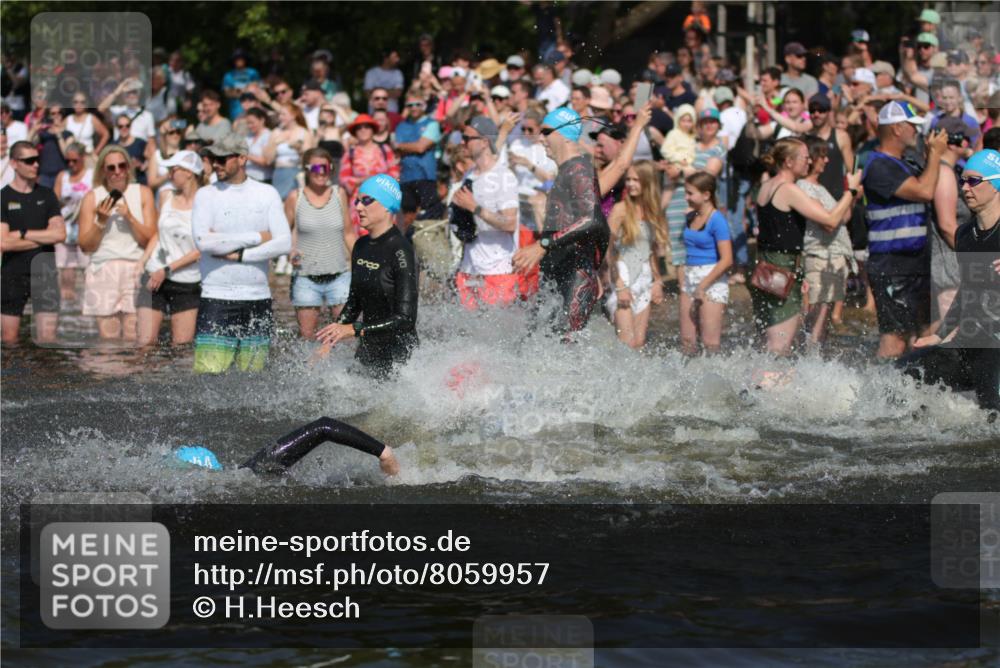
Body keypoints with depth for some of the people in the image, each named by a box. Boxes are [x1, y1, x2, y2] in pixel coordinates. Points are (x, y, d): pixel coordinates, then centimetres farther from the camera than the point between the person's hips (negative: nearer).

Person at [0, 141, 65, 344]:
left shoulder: (46, 195, 8)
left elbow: (60, 234, -2)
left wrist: (23, 234, -8)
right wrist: (43, 238, -5)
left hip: (44, 272, 2)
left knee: (47, 338, -6)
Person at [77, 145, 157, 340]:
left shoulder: (143, 193, 6)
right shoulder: (92, 198, 6)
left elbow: (150, 240, 1)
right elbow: (85, 246, 4)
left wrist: (130, 217, -11)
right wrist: (100, 221, -10)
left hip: (136, 271, 0)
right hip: (103, 272, 0)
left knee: (135, 337, -9)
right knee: (108, 338, -6)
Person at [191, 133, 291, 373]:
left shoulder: (267, 194, 8)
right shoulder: (206, 195, 3)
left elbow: (284, 243, -2)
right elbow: (203, 242, -13)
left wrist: (238, 255, -10)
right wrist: (256, 238, -9)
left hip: (258, 299, 2)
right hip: (217, 298, -2)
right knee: (207, 374, -13)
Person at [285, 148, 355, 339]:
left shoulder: (339, 194, 5)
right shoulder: (295, 198, -1)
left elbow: (349, 233, 12)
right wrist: (290, 252, -13)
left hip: (339, 275, 1)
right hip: (306, 277, -1)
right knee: (306, 334, 0)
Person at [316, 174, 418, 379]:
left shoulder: (399, 251, -17)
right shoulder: (361, 247, 8)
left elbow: (405, 319, -22)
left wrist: (354, 330, -28)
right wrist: (329, 342, 13)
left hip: (399, 356, -8)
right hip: (367, 351, 8)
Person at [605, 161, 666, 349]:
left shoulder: (653, 212, 9)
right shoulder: (621, 210, -8)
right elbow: (609, 250, -9)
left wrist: (657, 281, 13)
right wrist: (619, 286, -13)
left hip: (644, 279, 5)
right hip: (623, 276, -5)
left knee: (640, 342, 2)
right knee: (627, 342, -11)